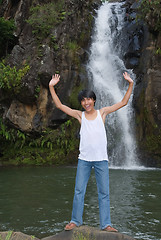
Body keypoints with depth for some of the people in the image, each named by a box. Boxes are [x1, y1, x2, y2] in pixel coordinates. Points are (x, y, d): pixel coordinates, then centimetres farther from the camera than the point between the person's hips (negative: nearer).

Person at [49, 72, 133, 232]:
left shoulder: (102, 112, 5)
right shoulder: (79, 115, 5)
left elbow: (123, 102, 6)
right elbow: (59, 105, 3)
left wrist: (130, 84, -1)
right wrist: (52, 87, -3)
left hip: (101, 159, 0)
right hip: (84, 159, 0)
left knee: (104, 193, 3)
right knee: (79, 190, 4)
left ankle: (105, 224, 11)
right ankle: (75, 220, 18)